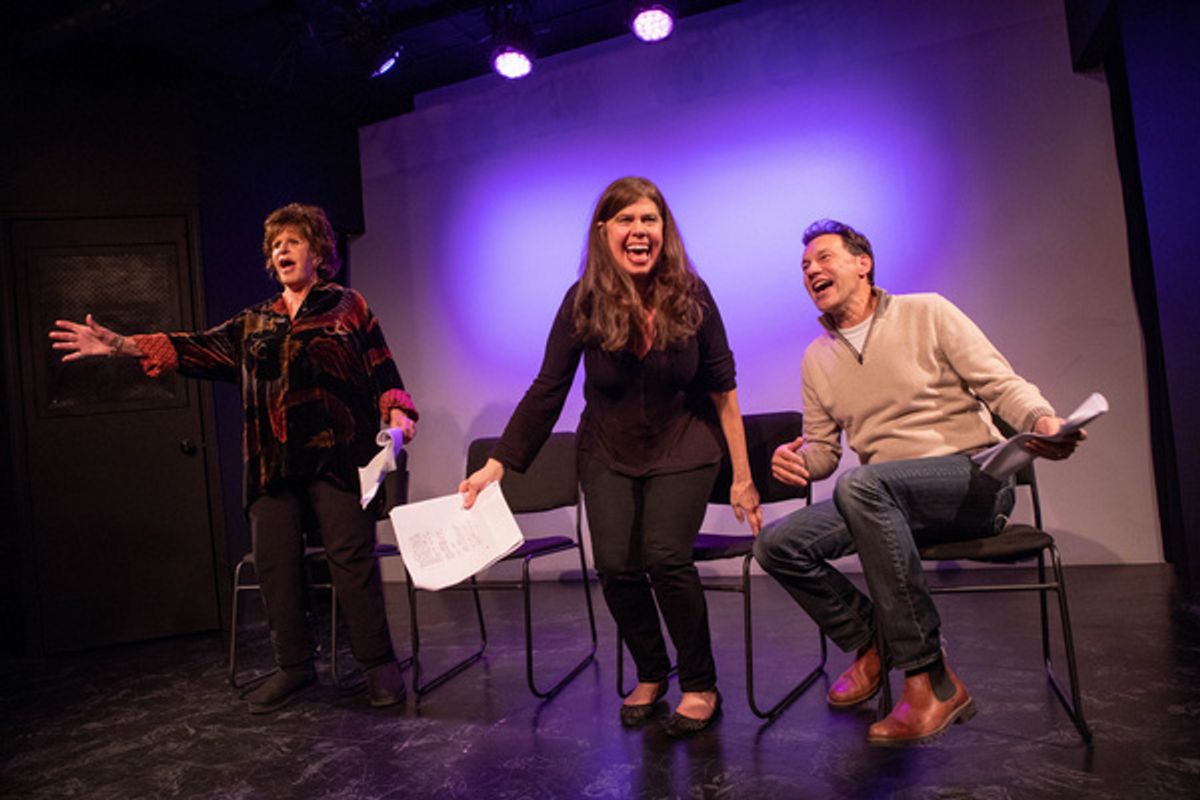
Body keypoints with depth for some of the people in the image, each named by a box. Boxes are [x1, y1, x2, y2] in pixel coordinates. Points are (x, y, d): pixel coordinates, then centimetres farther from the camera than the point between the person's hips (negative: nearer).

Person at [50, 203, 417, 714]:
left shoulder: (348, 307, 9)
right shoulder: (253, 323, 21)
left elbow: (381, 368, 4)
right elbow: (200, 349, 12)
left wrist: (396, 411, -12)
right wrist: (125, 346, 2)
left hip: (335, 455, -5)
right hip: (273, 461, 5)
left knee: (352, 556, -9)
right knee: (274, 562, 5)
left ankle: (379, 665, 1)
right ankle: (293, 666, 18)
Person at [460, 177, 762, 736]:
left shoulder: (691, 296, -13)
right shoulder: (584, 303, -13)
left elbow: (722, 388, -7)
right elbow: (547, 391, -9)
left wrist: (742, 477, -6)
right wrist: (497, 465, -12)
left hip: (682, 448, -1)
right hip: (609, 453, 2)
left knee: (665, 558, -18)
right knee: (615, 565, -10)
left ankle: (701, 686, 7)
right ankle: (650, 675, 18)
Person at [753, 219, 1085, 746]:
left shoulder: (927, 314, 2)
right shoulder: (816, 358, 14)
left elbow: (1003, 385, -2)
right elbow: (822, 447, 16)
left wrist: (1043, 421, -25)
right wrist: (799, 460, -8)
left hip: (974, 478, -5)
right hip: (886, 498, 5)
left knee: (860, 484, -37)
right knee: (776, 544, -16)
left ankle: (930, 679, -26)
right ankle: (869, 641, 9)